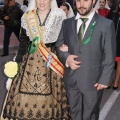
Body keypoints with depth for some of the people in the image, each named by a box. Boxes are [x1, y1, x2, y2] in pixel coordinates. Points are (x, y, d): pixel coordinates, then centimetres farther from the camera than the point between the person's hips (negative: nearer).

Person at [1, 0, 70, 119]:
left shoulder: (59, 17, -4)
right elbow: (23, 42, 7)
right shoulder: (27, 17, 3)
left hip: (51, 60, -2)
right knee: (25, 95, 4)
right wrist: (17, 62, 5)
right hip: (30, 60, 2)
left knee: (48, 95, 2)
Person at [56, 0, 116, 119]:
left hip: (93, 80, -3)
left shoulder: (106, 24, -7)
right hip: (71, 78, 3)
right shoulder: (66, 23, 4)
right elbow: (58, 46, 9)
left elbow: (109, 56, -7)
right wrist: (66, 57, -11)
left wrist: (104, 79, -10)